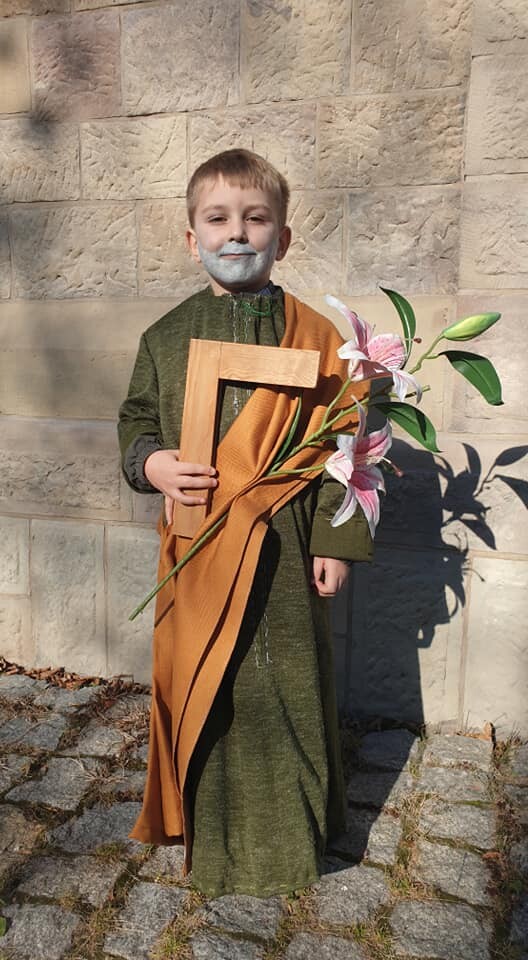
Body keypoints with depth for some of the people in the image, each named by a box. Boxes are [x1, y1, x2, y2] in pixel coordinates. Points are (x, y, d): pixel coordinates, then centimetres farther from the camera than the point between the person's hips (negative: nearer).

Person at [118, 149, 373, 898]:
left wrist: (335, 541, -5)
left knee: (289, 686, 11)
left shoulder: (314, 336, -3)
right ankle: (210, 830, 37)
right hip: (198, 550, 2)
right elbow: (136, 421, 13)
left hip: (286, 550, -1)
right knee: (201, 689, 12)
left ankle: (293, 832, 37)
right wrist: (150, 464, -9)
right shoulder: (165, 337, 4)